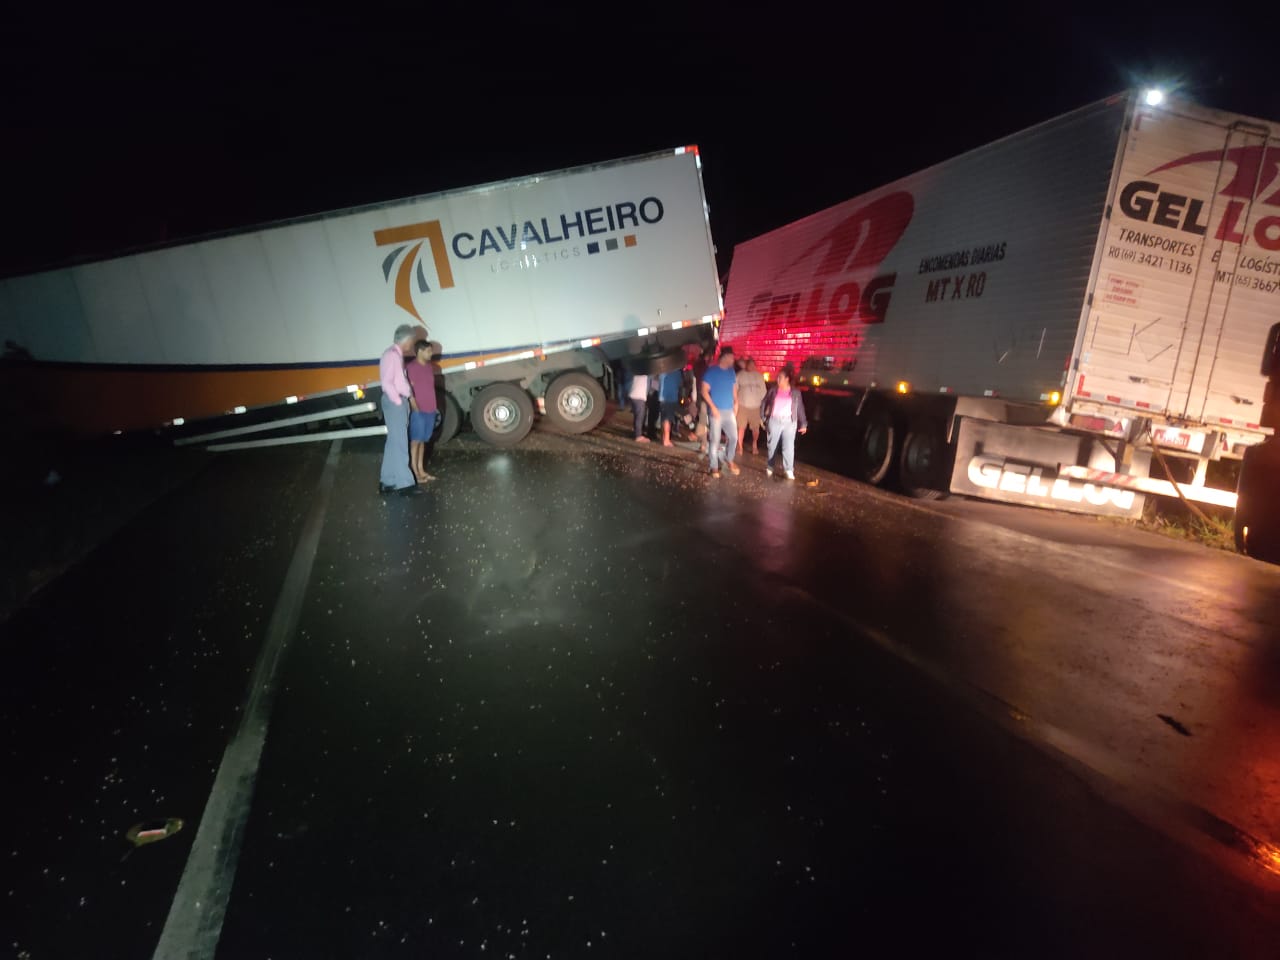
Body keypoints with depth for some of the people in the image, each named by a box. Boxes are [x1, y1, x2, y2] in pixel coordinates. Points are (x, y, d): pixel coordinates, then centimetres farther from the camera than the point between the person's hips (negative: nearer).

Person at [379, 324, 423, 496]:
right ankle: (404, 483, -4)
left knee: (394, 442, 11)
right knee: (399, 442, -7)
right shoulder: (391, 355, -13)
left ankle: (388, 482, 16)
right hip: (395, 402, -10)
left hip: (400, 401, 10)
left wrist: (408, 396, 7)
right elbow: (387, 382, -20)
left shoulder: (398, 355, 16)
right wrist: (398, 401, -16)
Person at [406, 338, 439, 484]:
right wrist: (414, 406, -18)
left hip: (430, 410, 8)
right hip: (418, 411, -8)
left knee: (423, 441, 12)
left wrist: (435, 407, 18)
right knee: (416, 441, -4)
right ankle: (415, 472, -1)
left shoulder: (429, 366, 15)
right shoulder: (410, 367, -10)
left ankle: (421, 470, 17)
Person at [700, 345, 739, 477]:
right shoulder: (711, 371, -7)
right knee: (715, 439, -2)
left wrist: (736, 403, 6)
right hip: (716, 411, -5)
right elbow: (704, 391, -8)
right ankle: (714, 467, 8)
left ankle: (729, 459, 29)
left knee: (733, 437, 6)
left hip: (730, 411, 5)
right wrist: (713, 407, -14)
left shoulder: (731, 371, 10)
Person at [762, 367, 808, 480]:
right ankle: (769, 467, 21)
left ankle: (789, 470, -13)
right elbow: (764, 403, 11)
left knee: (789, 446, -11)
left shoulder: (795, 392, 2)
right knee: (772, 445, 8)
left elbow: (800, 408, 6)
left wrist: (803, 424, 5)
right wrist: (762, 417, 8)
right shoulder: (773, 390, 2)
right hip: (774, 421, 1)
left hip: (789, 423, -1)